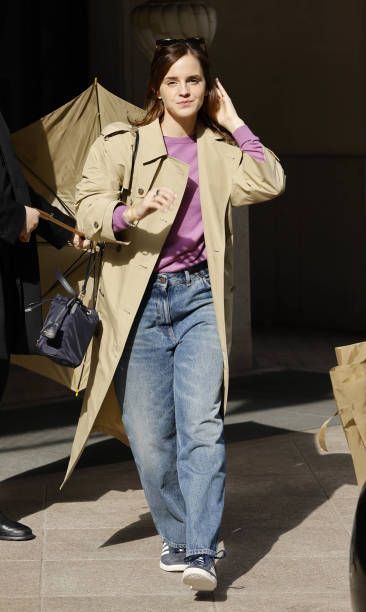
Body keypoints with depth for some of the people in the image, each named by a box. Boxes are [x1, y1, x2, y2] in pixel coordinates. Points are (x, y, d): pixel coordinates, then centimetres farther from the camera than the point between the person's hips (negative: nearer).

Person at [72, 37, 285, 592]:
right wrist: (129, 213, -25)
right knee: (149, 436, -1)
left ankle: (201, 553, -16)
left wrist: (235, 124, 4)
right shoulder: (121, 143, 6)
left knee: (203, 424, -14)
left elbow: (269, 183, -1)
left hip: (198, 298, 1)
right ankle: (178, 536, 20)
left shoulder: (217, 150, 14)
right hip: (137, 303, -1)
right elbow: (87, 208, -5)